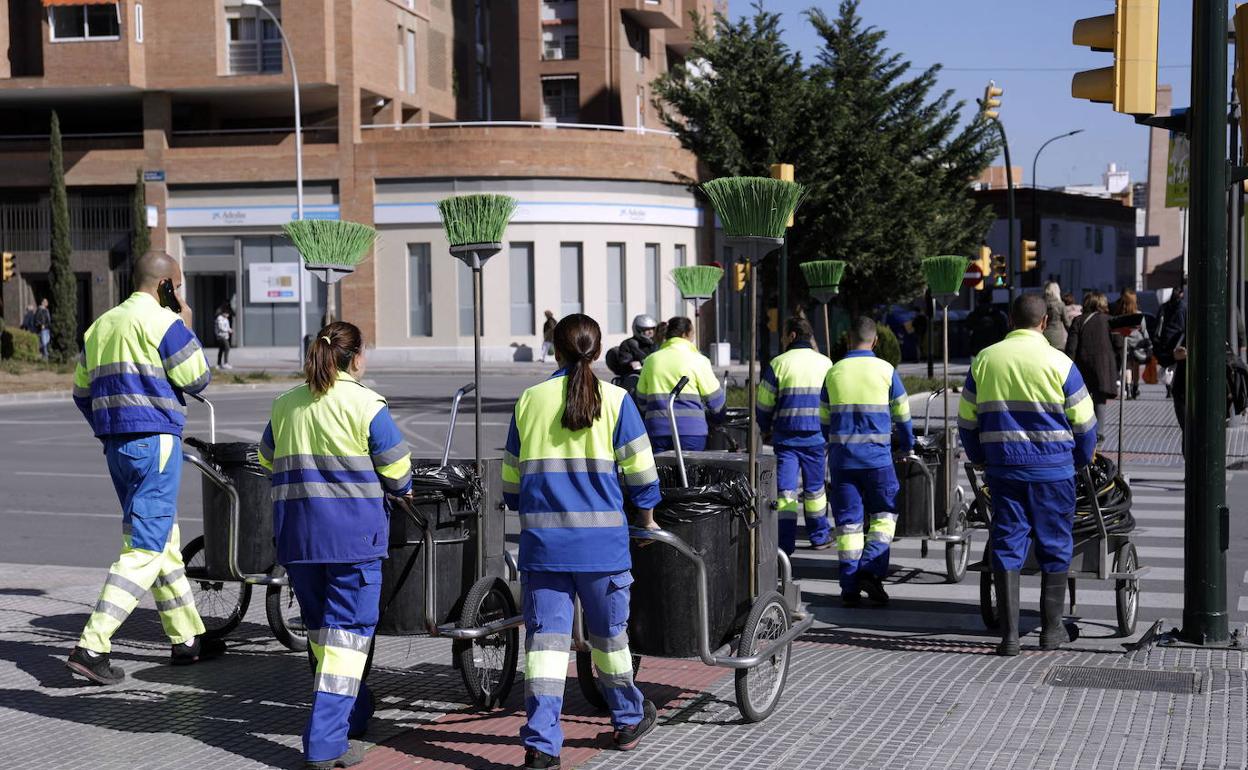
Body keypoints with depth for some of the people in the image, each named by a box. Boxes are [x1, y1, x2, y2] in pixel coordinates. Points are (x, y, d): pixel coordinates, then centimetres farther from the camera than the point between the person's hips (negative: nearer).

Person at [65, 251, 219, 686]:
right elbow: (197, 380, -7)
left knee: (164, 541, 16)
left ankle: (187, 639, 23)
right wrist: (188, 328, 5)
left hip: (117, 446, 9)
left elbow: (82, 393, 19)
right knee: (146, 547, -8)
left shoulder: (100, 326, 16)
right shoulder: (164, 322, -9)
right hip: (155, 441, -9)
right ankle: (91, 647, -15)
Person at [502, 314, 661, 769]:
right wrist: (647, 518, 15)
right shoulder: (615, 400, -2)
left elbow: (511, 475, 11)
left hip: (541, 540, 1)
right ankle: (629, 720, 34)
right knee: (609, 631, 16)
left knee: (545, 636, 0)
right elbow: (639, 469, 0)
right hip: (600, 540, -1)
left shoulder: (530, 400, 4)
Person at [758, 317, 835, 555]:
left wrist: (766, 427, 18)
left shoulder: (778, 363, -4)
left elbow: (764, 403, 0)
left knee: (785, 489, -1)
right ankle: (819, 537, 25)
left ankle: (786, 541, -8)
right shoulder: (825, 363, 5)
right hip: (817, 435, 2)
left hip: (786, 435, -2)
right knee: (815, 487, 15)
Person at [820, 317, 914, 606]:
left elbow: (824, 420, 15)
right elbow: (902, 416, 7)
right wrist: (907, 445, 24)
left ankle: (850, 588, 3)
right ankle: (871, 571, -10)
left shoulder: (834, 373, 6)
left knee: (847, 521, 5)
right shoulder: (886, 370, -1)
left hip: (841, 457, 2)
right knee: (884, 514, 9)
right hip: (877, 456, -2)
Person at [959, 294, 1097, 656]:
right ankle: (1051, 630, 17)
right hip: (1052, 468, -2)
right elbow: (1084, 422, 0)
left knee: (1006, 545, 4)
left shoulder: (984, 360, 3)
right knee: (1054, 545, 10)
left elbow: (967, 419, 9)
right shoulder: (1059, 363, -5)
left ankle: (1009, 635, 0)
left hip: (1002, 467, 2)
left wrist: (979, 458, 23)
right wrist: (1081, 460, 17)